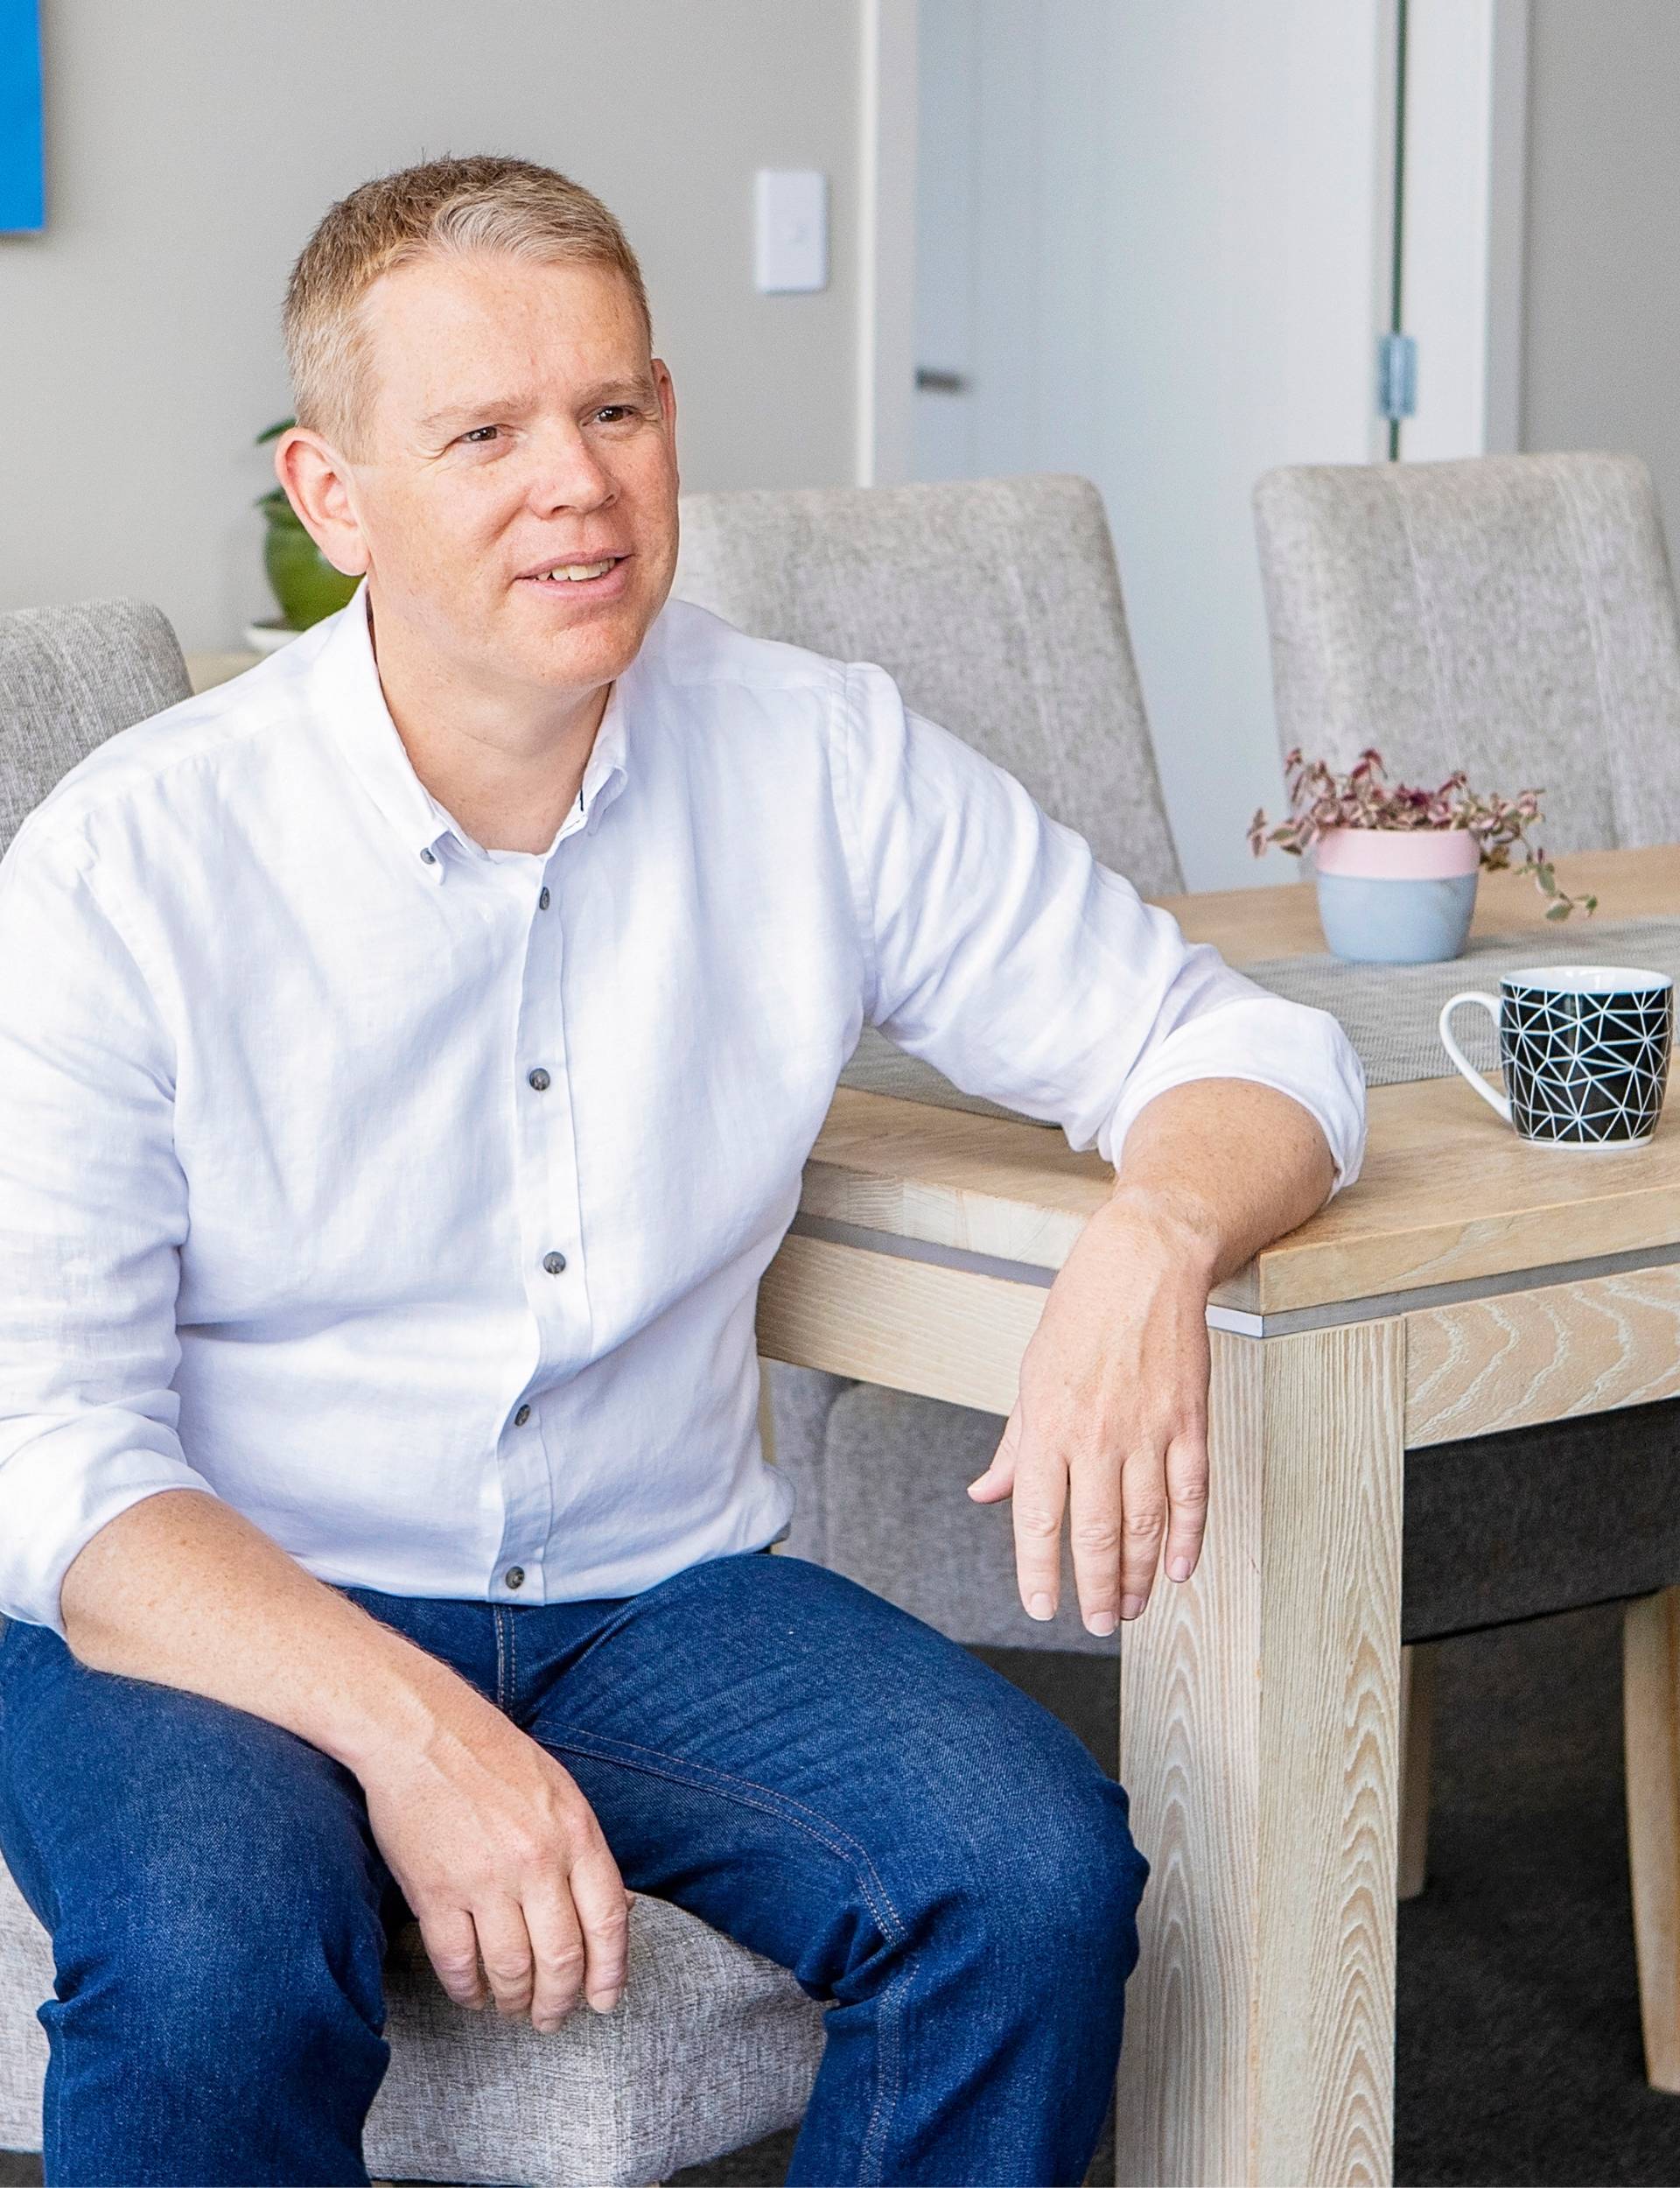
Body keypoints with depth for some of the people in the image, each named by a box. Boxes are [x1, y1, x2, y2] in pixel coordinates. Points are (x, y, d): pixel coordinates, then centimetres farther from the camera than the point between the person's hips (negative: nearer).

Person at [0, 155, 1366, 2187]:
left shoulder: (824, 764, -2)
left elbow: (1236, 1045, 4)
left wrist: (1150, 1244, -21)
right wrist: (409, 1728, -30)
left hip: (653, 1589, 3)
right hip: (226, 1614, -3)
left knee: (1036, 1874, -24)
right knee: (222, 1963, -36)